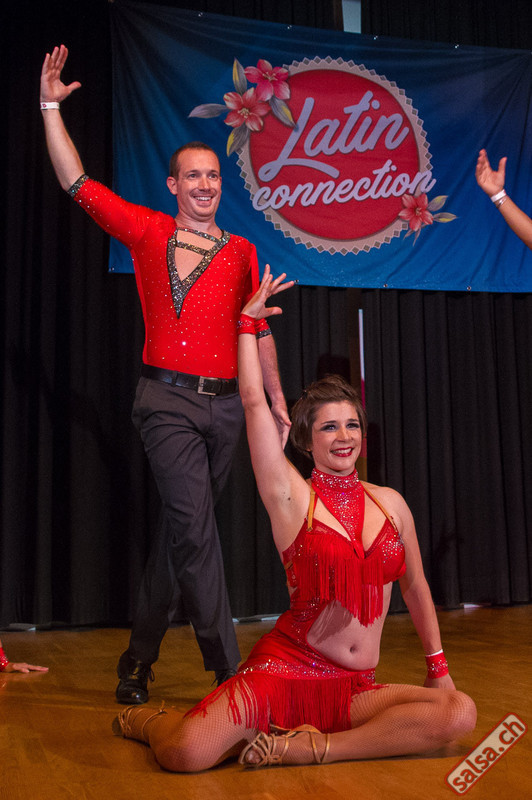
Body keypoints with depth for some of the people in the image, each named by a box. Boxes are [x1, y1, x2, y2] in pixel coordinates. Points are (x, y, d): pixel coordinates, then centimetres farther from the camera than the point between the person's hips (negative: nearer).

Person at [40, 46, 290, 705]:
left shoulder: (241, 251, 13)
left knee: (180, 529, 9)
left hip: (226, 404, 4)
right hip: (169, 401, -3)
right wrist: (51, 107, 1)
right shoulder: (148, 232, 6)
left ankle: (138, 658, 23)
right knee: (194, 524, -17)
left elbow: (258, 332, 15)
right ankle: (227, 666, -9)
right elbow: (76, 183, 5)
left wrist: (278, 401, 13)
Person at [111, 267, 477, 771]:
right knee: (186, 754, -26)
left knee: (459, 714, -23)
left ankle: (311, 747, -16)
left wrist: (438, 666, 23)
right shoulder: (292, 498, -2)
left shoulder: (390, 502, 9)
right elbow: (253, 401, -6)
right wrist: (248, 320, 4)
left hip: (356, 689, 4)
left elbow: (415, 586, 20)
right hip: (286, 669, -4)